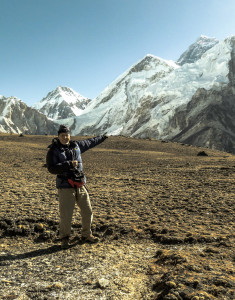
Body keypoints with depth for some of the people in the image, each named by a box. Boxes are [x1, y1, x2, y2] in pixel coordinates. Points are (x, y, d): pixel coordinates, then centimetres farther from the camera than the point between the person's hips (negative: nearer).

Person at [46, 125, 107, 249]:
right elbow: (51, 168, -17)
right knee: (66, 215, -3)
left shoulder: (76, 145, 8)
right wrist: (68, 164, -24)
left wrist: (102, 138, 38)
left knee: (87, 211, 12)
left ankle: (86, 235, 32)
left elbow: (89, 142, 26)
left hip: (80, 186, 5)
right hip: (65, 188, -5)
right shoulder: (53, 150, -7)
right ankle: (64, 238, 21)